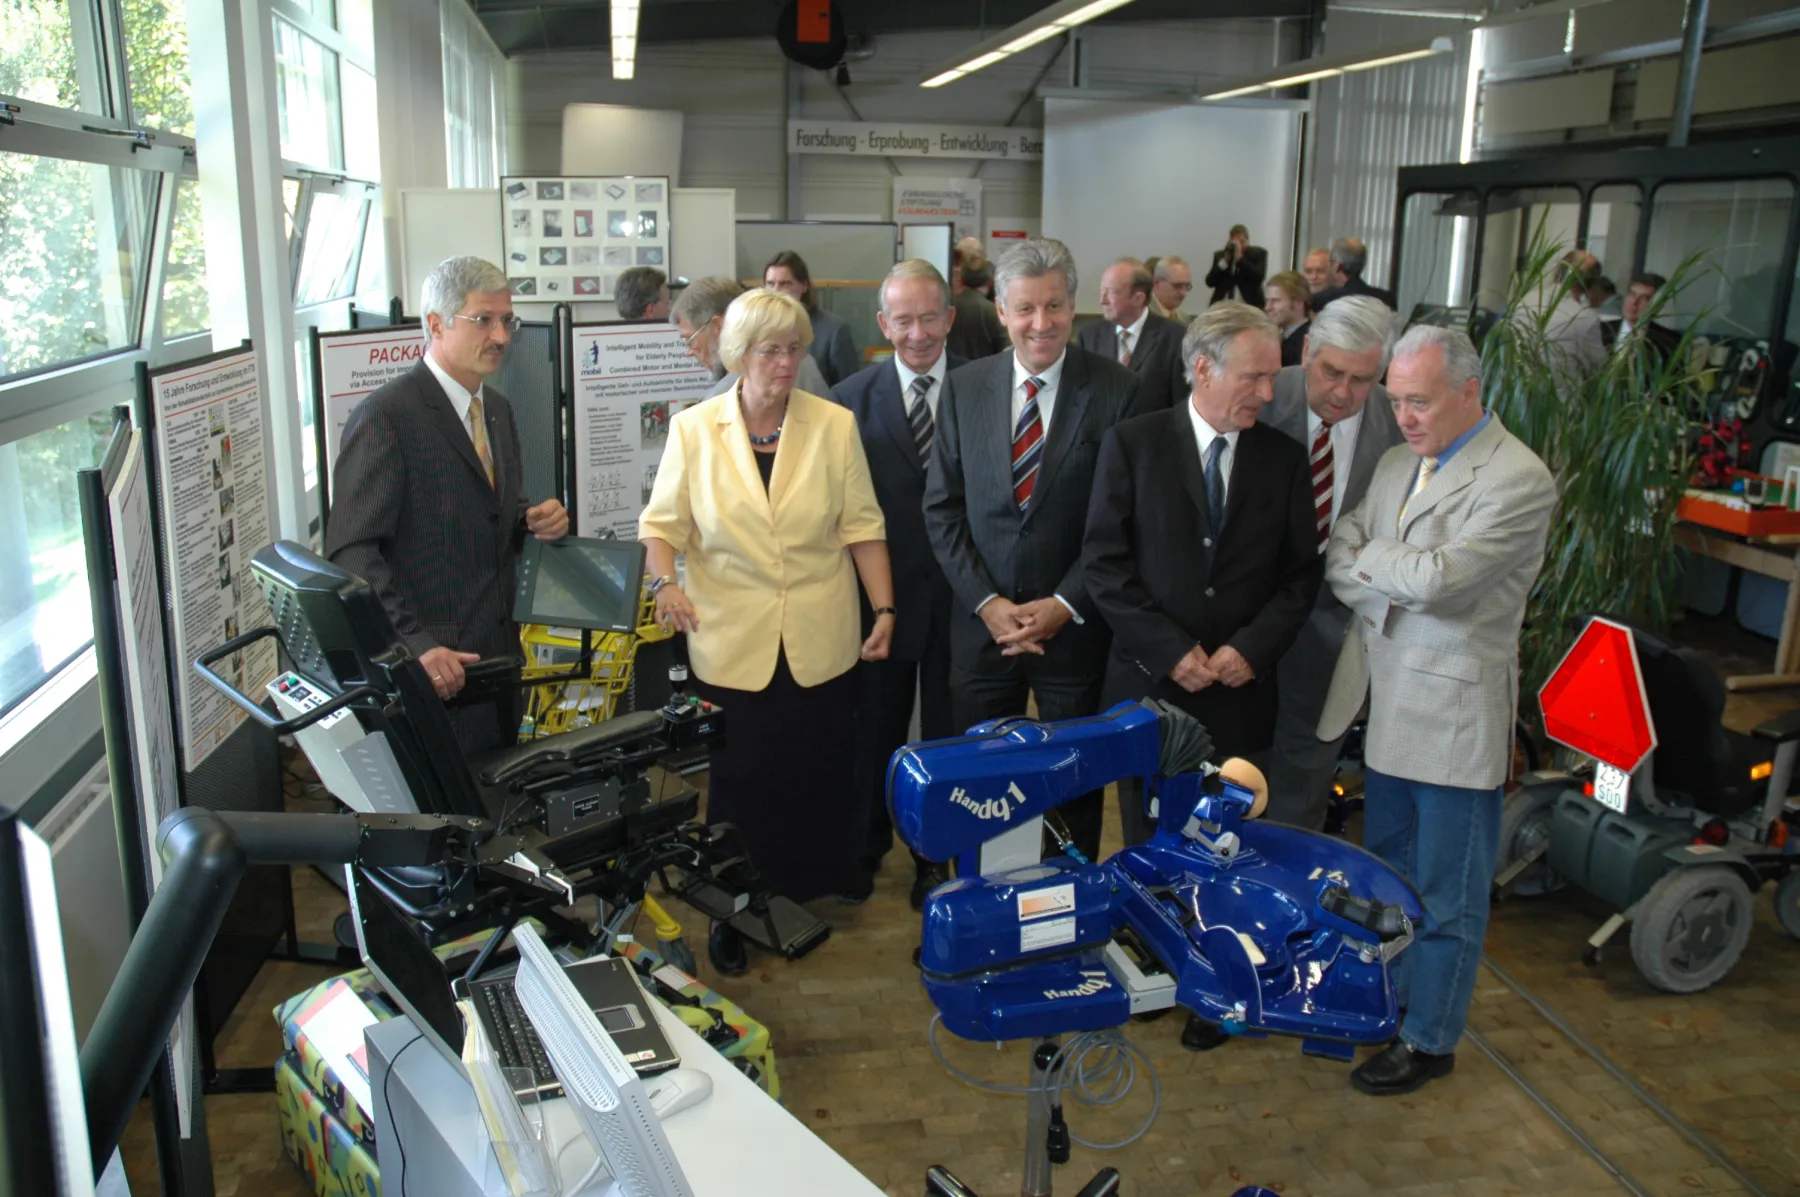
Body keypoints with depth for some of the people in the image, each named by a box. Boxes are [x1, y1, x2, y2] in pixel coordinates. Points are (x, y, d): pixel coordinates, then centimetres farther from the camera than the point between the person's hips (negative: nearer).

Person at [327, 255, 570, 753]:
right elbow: (351, 552, -18)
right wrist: (413, 643, -28)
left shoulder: (497, 409, 13)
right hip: (431, 671, -7)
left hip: (497, 656, 8)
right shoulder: (386, 416, -13)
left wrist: (535, 521, 0)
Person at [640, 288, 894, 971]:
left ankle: (812, 895, 33)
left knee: (820, 778, 10)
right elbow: (661, 522, 3)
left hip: (820, 643, 1)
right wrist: (666, 582, -16)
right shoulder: (693, 429, -2)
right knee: (740, 780, 10)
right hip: (731, 643, 0)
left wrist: (884, 609, -3)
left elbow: (861, 525, 2)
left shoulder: (834, 425, 0)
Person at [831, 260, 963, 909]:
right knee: (876, 725, 16)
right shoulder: (851, 397, -2)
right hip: (882, 593, 1)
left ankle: (937, 854, 33)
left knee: (947, 727, 14)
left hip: (959, 590, 0)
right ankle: (867, 841, 38)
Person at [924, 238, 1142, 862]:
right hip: (983, 621, 2)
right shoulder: (964, 387, 1)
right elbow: (941, 508, 1)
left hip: (1075, 624, -2)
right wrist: (987, 601, -8)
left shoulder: (1115, 390, -7)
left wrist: (1064, 605, -13)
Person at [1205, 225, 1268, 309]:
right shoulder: (1220, 255, 13)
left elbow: (1259, 277, -9)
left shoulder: (1258, 253, 6)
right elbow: (1210, 282, 4)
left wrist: (1240, 258, -11)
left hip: (1249, 306, -2)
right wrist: (1225, 260, -6)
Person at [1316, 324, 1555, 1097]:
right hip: (1387, 699, 8)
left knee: (1446, 891, 7)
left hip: (1455, 710, -7)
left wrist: (1368, 562, -8)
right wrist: (1396, 583, -14)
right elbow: (1338, 561, 4)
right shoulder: (1397, 463, 9)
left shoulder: (1518, 479, -16)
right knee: (1384, 870, 21)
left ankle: (1430, 1039, 23)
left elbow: (1436, 577, -24)